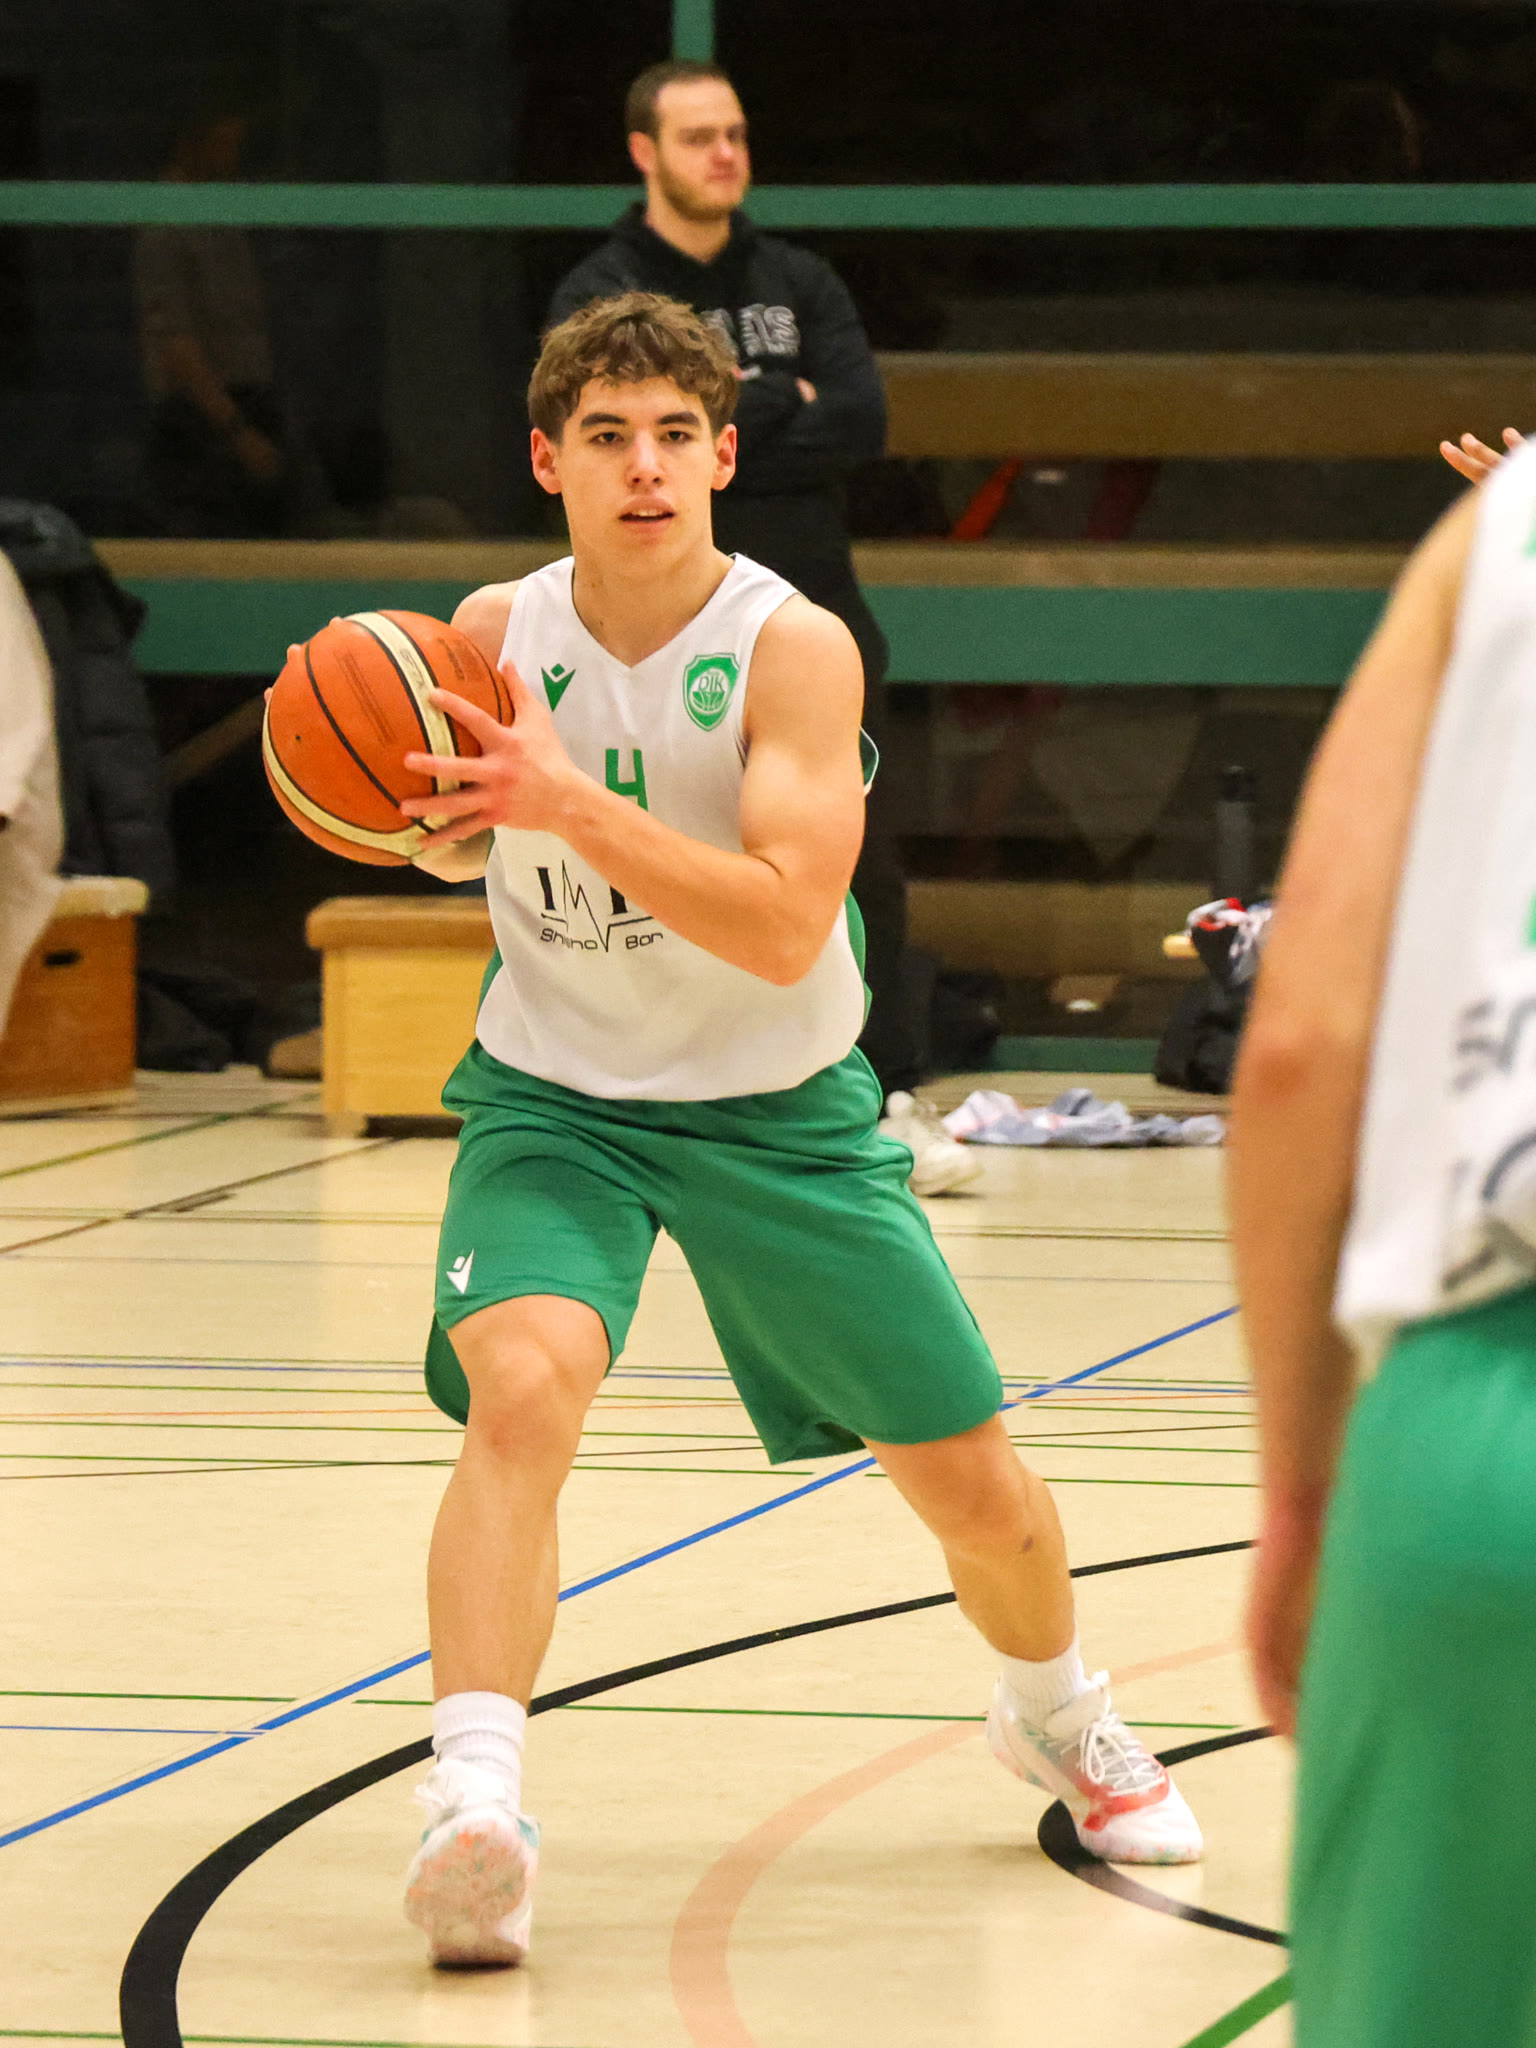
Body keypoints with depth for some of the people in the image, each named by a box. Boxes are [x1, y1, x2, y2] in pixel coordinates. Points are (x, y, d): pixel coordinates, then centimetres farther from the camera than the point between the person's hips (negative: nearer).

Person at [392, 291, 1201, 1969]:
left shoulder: (793, 648, -19)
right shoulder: (498, 631, -9)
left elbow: (786, 928, -31)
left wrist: (563, 796, -39)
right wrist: (433, 806, -13)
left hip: (778, 1106, -1)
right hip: (554, 1091, 1)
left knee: (974, 1484, 8)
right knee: (520, 1386, -30)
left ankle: (1058, 1721, 41)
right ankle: (473, 1804, -36)